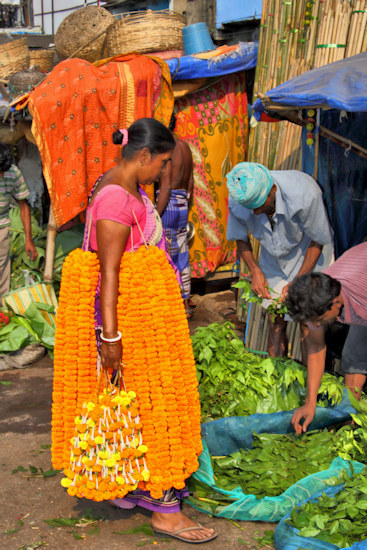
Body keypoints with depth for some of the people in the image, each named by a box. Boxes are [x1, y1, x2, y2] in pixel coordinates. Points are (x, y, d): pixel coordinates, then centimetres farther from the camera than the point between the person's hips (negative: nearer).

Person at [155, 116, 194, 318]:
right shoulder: (184, 146, 12)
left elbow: (165, 187, -20)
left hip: (168, 205, -9)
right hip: (182, 205, 9)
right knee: (182, 257, 14)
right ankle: (185, 305, 22)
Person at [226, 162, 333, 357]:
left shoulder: (304, 194, -36)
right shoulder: (238, 199, -24)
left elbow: (317, 241, -19)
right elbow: (241, 238, -3)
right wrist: (255, 271, -17)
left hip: (308, 257, -3)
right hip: (273, 260, 3)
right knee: (275, 323, 0)